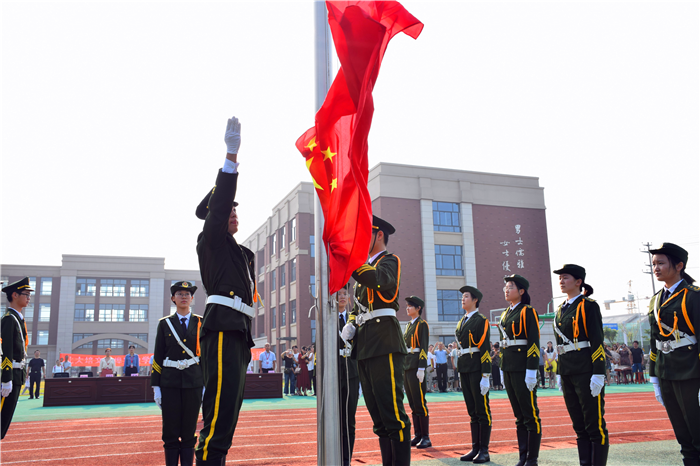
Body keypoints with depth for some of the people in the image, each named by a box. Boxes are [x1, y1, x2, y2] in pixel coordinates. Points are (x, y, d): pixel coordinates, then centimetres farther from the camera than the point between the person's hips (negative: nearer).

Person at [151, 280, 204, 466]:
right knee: (171, 432, 2)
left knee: (189, 431, 5)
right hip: (170, 383, 0)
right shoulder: (164, 324, 6)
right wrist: (156, 387, 0)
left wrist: (206, 385, 1)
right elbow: (158, 357, 5)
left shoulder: (200, 323, 6)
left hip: (193, 383, 0)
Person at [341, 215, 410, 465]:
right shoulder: (365, 267, 26)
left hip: (384, 343, -9)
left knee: (392, 413, -10)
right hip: (365, 347, 9)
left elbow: (377, 279, -23)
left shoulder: (390, 261, 1)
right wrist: (350, 324, 7)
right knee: (378, 415, 10)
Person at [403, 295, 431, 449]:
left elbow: (424, 347, -13)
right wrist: (403, 367, 16)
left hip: (416, 366, -8)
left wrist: (421, 368, -19)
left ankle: (426, 437, 1)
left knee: (420, 403, -5)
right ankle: (418, 436, 14)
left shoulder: (422, 324, -5)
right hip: (407, 367, 8)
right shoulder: (409, 325, 18)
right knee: (413, 403, 9)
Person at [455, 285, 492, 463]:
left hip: (477, 368, -8)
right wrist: (460, 370, 17)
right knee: (472, 410, 10)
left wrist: (485, 376, -17)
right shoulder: (462, 322, 16)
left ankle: (484, 451, 4)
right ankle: (475, 448, 16)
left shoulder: (481, 320, -7)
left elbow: (485, 349, -12)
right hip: (464, 368, 8)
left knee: (482, 409, -1)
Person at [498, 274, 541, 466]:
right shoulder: (505, 314, 16)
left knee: (530, 414, 0)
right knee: (519, 415, 12)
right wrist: (503, 369, 17)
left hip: (522, 369, -8)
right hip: (509, 369, 8)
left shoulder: (528, 312, -7)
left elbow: (534, 343, -13)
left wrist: (531, 371, -18)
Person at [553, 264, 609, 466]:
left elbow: (598, 342, -11)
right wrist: (559, 373, 16)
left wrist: (598, 374, -17)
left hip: (586, 372, -7)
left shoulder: (589, 305, -6)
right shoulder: (561, 310, 15)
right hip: (568, 373, 7)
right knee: (579, 426, 11)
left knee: (595, 425, -1)